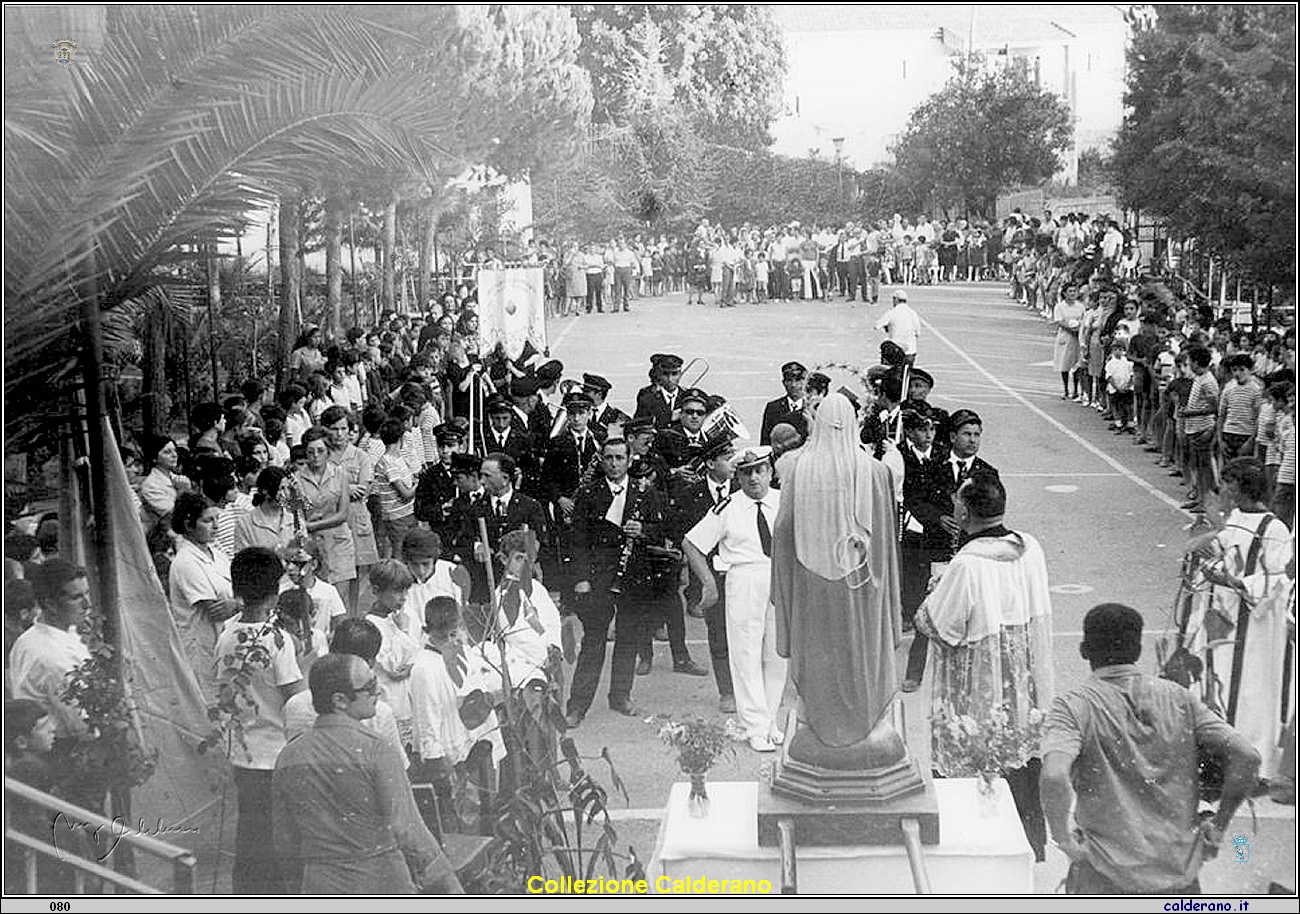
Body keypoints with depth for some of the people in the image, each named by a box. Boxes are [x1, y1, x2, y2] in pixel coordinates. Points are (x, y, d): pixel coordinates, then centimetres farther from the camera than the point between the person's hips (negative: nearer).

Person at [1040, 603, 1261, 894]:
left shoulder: (1074, 706, -7)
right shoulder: (1179, 698, 4)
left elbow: (1054, 776, -25)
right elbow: (1246, 758, -3)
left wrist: (1062, 837, -10)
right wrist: (1218, 826, 6)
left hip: (1107, 881, -3)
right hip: (1179, 872, 3)